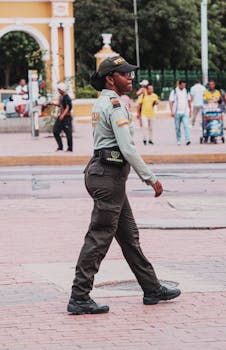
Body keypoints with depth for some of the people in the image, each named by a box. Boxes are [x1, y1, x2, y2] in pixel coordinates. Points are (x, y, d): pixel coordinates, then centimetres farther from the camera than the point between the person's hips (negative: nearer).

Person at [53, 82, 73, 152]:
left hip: (66, 117, -9)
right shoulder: (61, 97, 12)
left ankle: (70, 148, 6)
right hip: (61, 116, 9)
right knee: (55, 131, 7)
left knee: (68, 133, -3)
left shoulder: (66, 97, -15)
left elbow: (67, 107, -23)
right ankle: (60, 147, 16)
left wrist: (63, 115, -35)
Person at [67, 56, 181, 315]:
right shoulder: (115, 105, -14)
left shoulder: (101, 103, 16)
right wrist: (151, 179, -16)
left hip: (100, 170, 10)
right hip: (110, 174, -10)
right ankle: (79, 298, -6)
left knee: (129, 235, 14)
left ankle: (152, 290, 22)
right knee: (99, 237, -8)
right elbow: (127, 148, -21)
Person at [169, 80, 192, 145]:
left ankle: (187, 140, -20)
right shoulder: (174, 92, -1)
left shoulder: (186, 91, 9)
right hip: (177, 112, -1)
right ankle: (178, 140, 17)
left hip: (185, 112, 1)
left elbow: (189, 101, 17)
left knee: (186, 126, -13)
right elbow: (171, 102, -3)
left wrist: (190, 111, 15)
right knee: (177, 127, 6)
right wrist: (172, 111, -12)